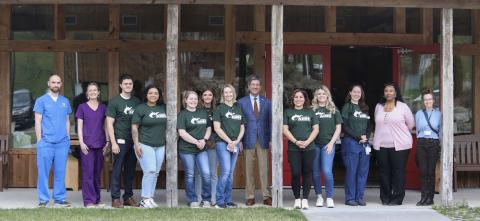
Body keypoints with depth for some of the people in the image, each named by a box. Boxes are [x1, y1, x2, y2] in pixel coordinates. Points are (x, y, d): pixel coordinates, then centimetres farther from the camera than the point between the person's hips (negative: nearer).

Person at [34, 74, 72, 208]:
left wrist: (68, 138, 10)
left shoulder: (65, 101, 14)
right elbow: (38, 121, 0)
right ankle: (43, 200, 4)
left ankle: (60, 199, 11)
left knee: (60, 172, 5)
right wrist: (39, 140, -6)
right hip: (46, 142, -3)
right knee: (43, 172, -2)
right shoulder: (41, 100, 4)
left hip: (62, 142, 3)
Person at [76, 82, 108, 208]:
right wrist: (81, 143, -7)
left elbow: (105, 126, 13)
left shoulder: (103, 108, 11)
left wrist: (107, 142, 6)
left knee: (98, 173, 7)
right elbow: (79, 127, 2)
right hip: (87, 144, -3)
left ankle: (97, 199, 14)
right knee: (88, 173, -5)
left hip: (100, 144, 3)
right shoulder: (82, 107, 4)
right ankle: (89, 201, -2)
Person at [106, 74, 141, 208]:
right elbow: (109, 124, -4)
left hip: (133, 141, 5)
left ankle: (128, 197, 17)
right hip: (120, 141, -4)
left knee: (131, 170, 8)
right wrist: (113, 143, -11)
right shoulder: (114, 101, -1)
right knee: (117, 170, -1)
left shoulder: (137, 102, 12)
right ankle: (115, 198, 3)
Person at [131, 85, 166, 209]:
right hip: (145, 145, -5)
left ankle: (150, 198, 12)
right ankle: (145, 199, -9)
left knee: (156, 172, 5)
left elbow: (168, 126, 20)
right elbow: (134, 127, -5)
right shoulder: (140, 109, -3)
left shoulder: (163, 109, 12)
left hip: (160, 146, 5)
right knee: (150, 171, -14)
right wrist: (136, 144, -12)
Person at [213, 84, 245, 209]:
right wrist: (229, 141, -11)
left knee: (231, 173, 7)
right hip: (222, 143, -5)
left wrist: (237, 141, -1)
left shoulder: (238, 109, 15)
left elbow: (242, 128, 15)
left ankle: (228, 200, 12)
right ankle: (219, 201, -6)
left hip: (235, 144, 5)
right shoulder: (219, 109, 0)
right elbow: (217, 128, -7)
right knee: (226, 171, -13)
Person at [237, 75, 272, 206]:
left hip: (263, 140, 1)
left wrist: (271, 139, 0)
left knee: (264, 169, 0)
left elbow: (270, 122, 9)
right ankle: (250, 197, 8)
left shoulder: (267, 102, 10)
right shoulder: (241, 102, 6)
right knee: (249, 170, 2)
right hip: (248, 140, -1)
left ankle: (266, 196, 4)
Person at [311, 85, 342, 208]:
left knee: (327, 171, -13)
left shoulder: (334, 110, 8)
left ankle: (330, 198, -1)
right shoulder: (312, 110, 7)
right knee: (315, 172, 3)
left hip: (328, 144, -1)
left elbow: (338, 128, 8)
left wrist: (331, 143, -3)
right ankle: (319, 196, 19)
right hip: (314, 145, 1)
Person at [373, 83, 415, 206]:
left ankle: (397, 198, 1)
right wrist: (385, 133, 14)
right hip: (381, 145, 3)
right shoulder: (378, 107, 11)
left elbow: (410, 124, 8)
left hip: (399, 145, -3)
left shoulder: (403, 107, 1)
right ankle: (385, 198, 12)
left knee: (398, 171, -4)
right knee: (384, 171, 4)